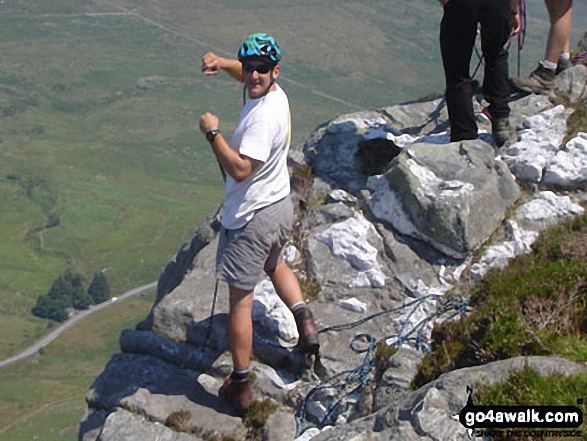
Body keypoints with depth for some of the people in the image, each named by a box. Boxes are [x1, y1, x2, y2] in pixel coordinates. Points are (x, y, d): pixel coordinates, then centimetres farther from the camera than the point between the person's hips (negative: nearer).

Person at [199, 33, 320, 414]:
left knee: (241, 298, 1)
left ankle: (240, 386, 9)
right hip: (281, 207, 9)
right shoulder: (276, 94, 0)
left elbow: (239, 169, -35)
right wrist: (221, 63, 0)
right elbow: (244, 72, 21)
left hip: (252, 218, -9)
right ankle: (304, 319, 20)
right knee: (275, 265, 36)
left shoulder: (262, 117, -28)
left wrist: (213, 132, -24)